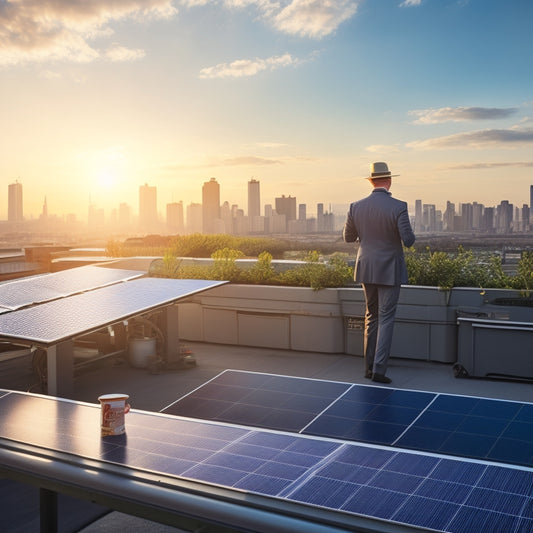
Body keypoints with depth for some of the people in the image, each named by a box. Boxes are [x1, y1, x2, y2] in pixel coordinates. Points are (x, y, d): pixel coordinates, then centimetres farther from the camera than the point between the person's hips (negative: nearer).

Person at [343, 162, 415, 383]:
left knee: (371, 317, 17)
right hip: (390, 270, -4)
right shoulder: (398, 207, -15)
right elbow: (408, 240, -16)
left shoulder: (356, 207, -3)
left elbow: (348, 237, 6)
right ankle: (379, 369, 1)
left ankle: (369, 367, 22)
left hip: (366, 269, 4)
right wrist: (402, 233, 6)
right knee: (386, 319, 3)